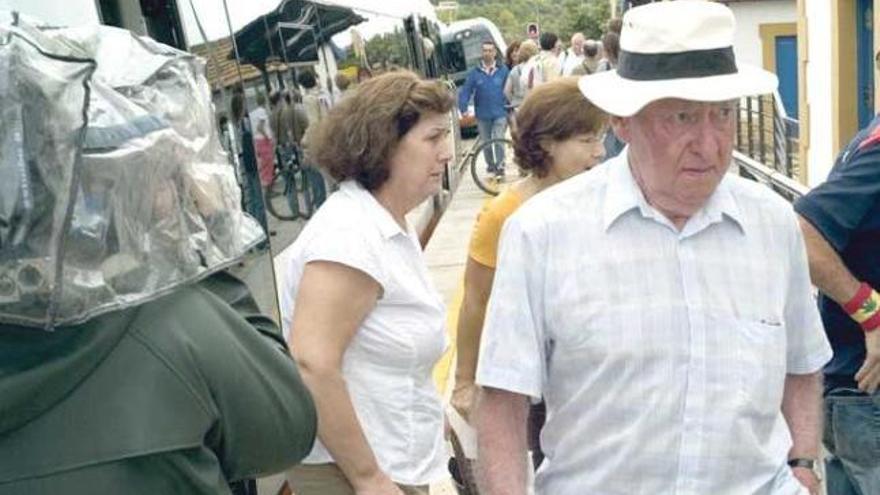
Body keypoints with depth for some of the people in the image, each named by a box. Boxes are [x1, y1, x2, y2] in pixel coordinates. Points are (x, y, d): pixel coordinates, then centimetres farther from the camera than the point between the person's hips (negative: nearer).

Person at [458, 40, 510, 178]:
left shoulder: (503, 70, -1)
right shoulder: (475, 72, 0)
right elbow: (465, 91, -3)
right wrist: (463, 108, -13)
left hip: (500, 113, -2)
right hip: (482, 115, 2)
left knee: (499, 140, -11)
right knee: (486, 142, 13)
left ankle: (500, 166, 0)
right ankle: (490, 165, 31)